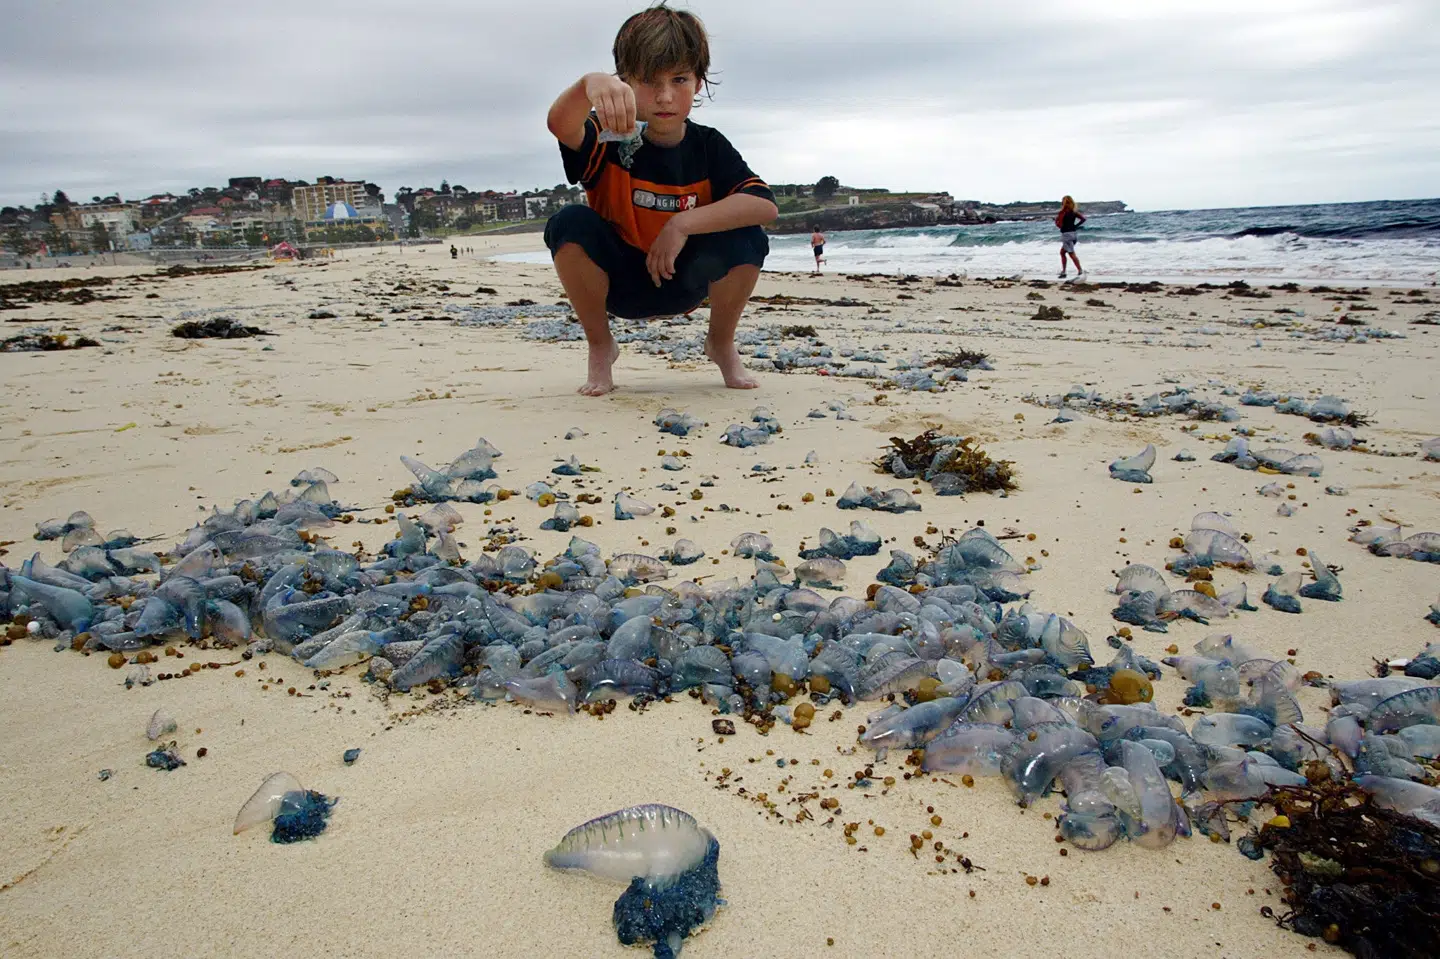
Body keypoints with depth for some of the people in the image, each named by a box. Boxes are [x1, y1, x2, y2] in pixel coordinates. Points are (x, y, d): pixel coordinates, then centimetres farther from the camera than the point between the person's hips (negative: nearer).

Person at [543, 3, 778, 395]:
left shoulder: (709, 147, -10)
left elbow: (765, 205, -26)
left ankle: (722, 344, 4)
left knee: (747, 240, -26)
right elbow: (559, 125, -41)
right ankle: (600, 347, -6)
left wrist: (683, 223, -35)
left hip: (684, 281, 1)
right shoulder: (613, 138, -17)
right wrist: (589, 85, -64)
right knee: (569, 224, -29)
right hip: (615, 281, -1)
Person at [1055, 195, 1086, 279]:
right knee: (1062, 252, 21)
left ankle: (1080, 271, -16)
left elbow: (1059, 224, -16)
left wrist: (1056, 218, 4)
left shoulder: (1063, 212, -12)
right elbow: (1083, 218, 3)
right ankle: (1063, 271, 23)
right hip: (1073, 233, 8)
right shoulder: (1074, 212, 8)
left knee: (1072, 254, -9)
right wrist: (1076, 225, 10)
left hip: (1066, 234, -8)